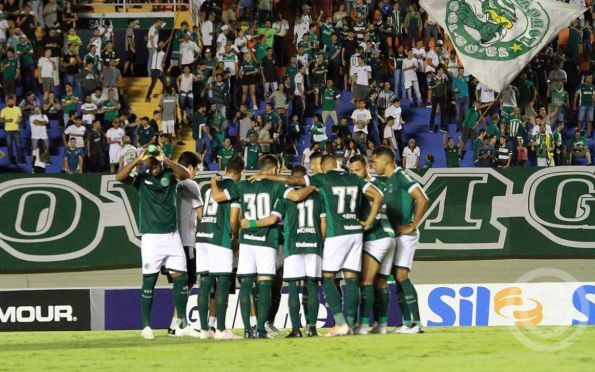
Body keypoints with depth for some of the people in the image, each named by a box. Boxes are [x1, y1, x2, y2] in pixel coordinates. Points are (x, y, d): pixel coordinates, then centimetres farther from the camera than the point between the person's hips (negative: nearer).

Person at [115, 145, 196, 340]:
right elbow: (120, 177, -16)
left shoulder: (169, 174, 5)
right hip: (151, 236, -2)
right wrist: (138, 160, -24)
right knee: (149, 280, -1)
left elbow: (185, 174, -17)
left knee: (181, 278, 1)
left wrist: (165, 160, -28)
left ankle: (182, 325, 8)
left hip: (172, 235, 2)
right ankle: (146, 326, 4)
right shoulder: (142, 178, 2)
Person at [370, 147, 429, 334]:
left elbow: (422, 199, -19)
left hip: (405, 234, -9)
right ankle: (407, 322, 9)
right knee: (398, 278, 7)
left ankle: (416, 323, -14)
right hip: (393, 234, 9)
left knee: (401, 276, -14)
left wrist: (412, 226, -17)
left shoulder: (401, 177, -12)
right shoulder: (385, 181, 16)